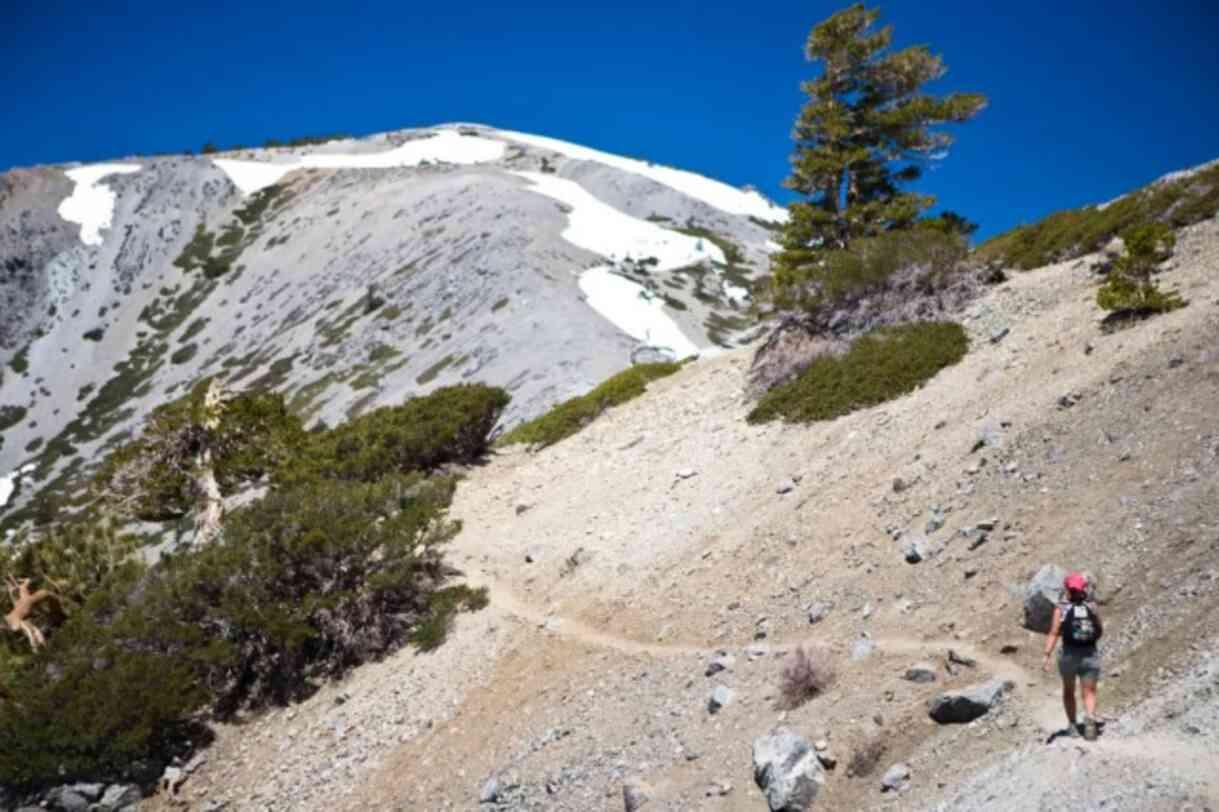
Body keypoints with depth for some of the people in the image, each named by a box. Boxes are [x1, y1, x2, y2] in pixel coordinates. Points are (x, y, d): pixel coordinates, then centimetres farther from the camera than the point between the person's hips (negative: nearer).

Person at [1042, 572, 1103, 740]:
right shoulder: (1092, 607, 1)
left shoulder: (1061, 609, -6)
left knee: (1068, 691, 19)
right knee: (1089, 692, 1)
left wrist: (1047, 656, -17)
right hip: (1090, 654, 1)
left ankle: (1073, 726, 17)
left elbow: (1054, 633, -14)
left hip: (1069, 654, 0)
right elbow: (1100, 631, 12)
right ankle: (1090, 718, -26)